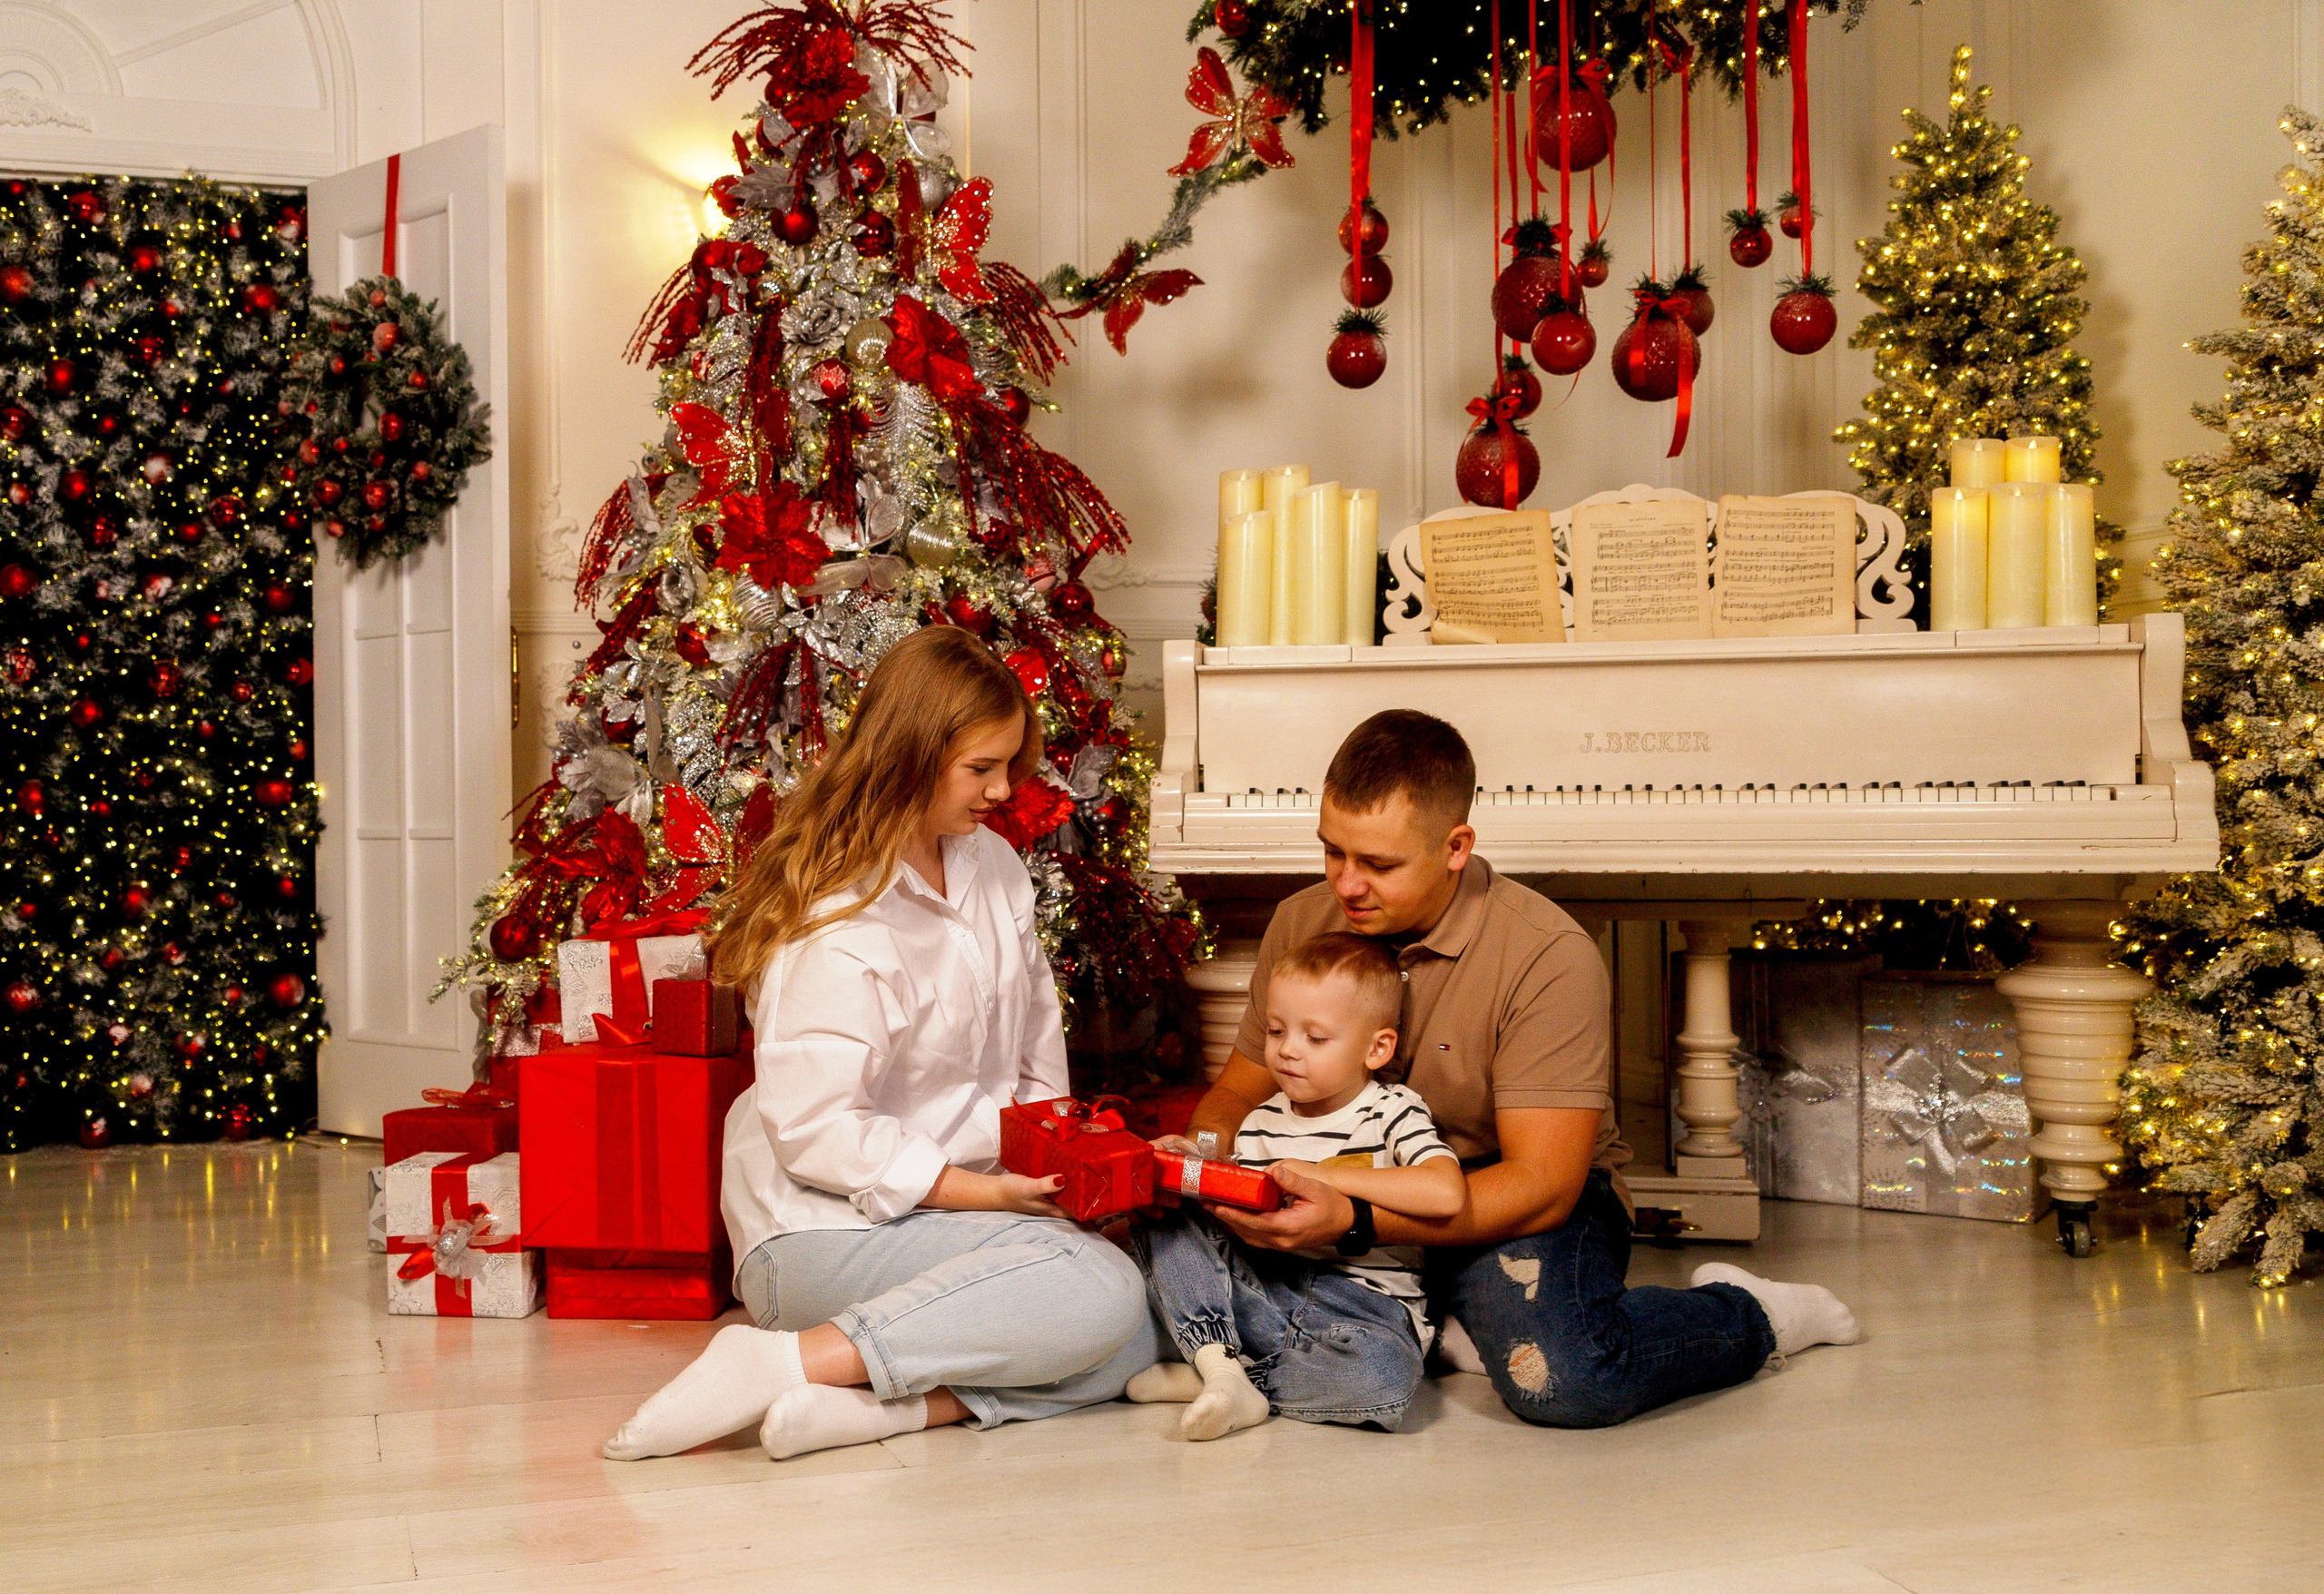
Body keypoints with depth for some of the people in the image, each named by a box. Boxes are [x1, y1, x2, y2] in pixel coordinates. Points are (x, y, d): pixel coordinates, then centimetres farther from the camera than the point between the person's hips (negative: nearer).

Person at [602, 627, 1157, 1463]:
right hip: (821, 1232, -9)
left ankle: (851, 1404, -22)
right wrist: (979, 1191, -22)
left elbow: (1035, 1030, 19)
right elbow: (812, 1130, -22)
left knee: (1132, 1345, -9)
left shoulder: (993, 866, 8)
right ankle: (782, 1362, -29)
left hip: (953, 1202, 9)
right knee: (1101, 1291, -27)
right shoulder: (842, 928, -19)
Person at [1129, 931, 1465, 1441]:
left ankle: (1213, 1376, -20)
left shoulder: (1393, 1112, -6)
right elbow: (1236, 1213, 9)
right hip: (1265, 1294, 4)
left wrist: (1325, 1175, -23)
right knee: (1164, 1224, -10)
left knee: (1382, 1378, -39)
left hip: (1365, 1305, -4)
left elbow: (1448, 1193, -25)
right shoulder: (1262, 1123, 10)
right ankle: (1223, 1369, -25)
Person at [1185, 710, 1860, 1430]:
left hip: (1508, 1208, -5)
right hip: (1357, 1188, 5)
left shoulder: (1550, 956, -20)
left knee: (1559, 1378, -35)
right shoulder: (1301, 924, -2)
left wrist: (1351, 1220, -35)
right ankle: (1433, 1326, -7)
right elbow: (1240, 1090, 8)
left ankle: (1748, 1315, -2)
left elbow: (1542, 1183, -24)